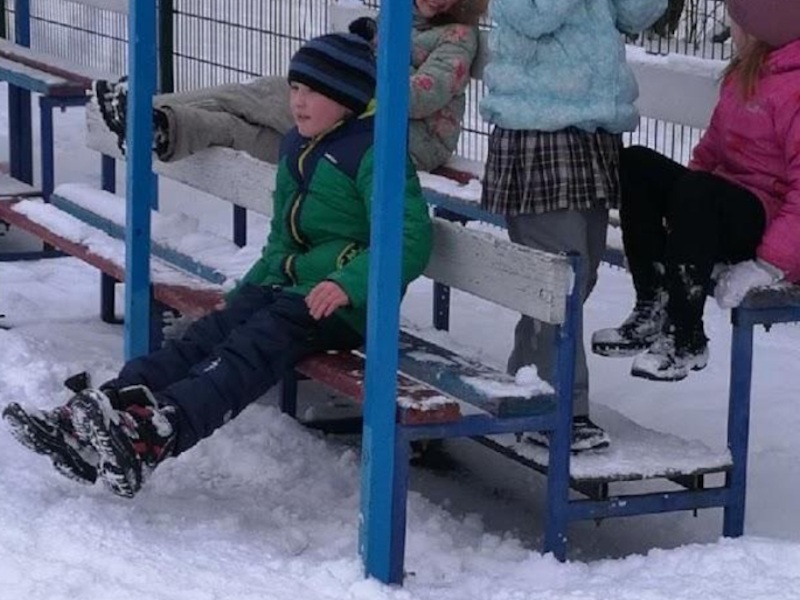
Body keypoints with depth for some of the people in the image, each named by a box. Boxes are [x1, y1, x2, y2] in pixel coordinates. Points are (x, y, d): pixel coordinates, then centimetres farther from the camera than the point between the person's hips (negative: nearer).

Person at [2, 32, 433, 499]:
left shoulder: (374, 154, -11)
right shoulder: (297, 147, 17)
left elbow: (410, 240, -21)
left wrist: (347, 284, -33)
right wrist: (249, 288, 15)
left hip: (346, 303, -8)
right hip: (286, 284, 8)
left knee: (255, 346, -30)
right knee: (206, 336, -15)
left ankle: (155, 433, -52)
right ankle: (98, 414, -33)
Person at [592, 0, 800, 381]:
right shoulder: (742, 74, 13)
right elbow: (712, 148, 17)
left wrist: (769, 264, -28)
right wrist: (681, 208, 4)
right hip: (725, 205, 10)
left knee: (696, 192, -35)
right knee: (635, 165, -3)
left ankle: (686, 339, -22)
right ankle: (654, 309, -8)